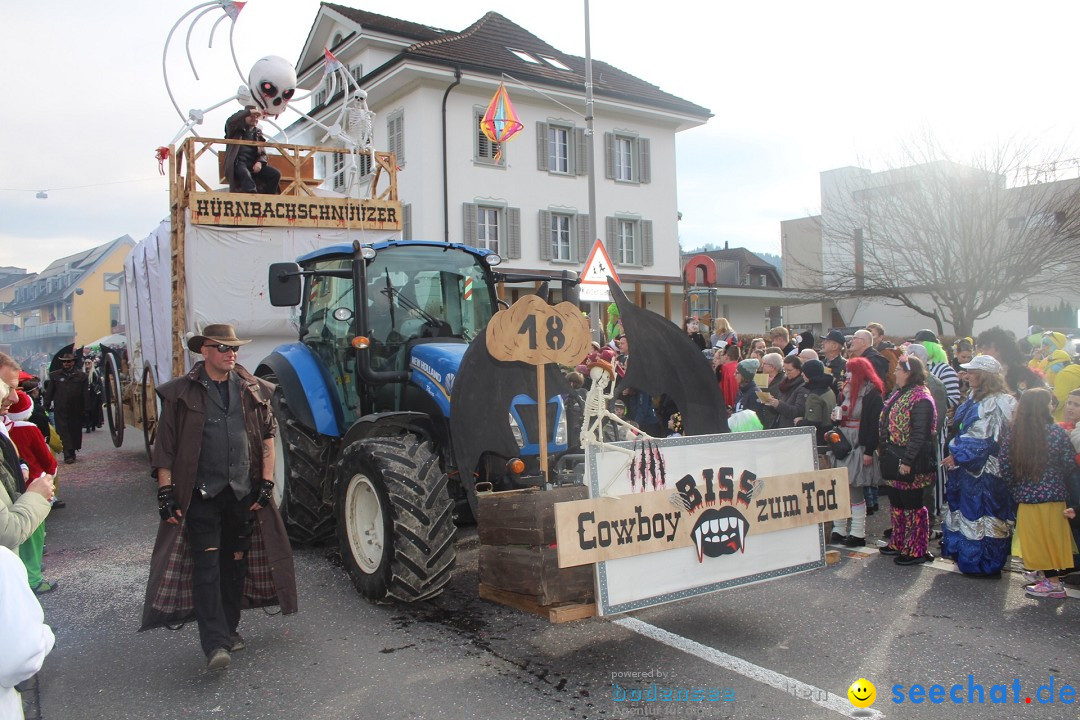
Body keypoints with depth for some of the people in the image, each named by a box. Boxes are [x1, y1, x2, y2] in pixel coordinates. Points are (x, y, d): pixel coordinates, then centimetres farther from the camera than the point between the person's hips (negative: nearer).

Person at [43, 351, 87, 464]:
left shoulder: (81, 375, 3)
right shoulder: (55, 375, 6)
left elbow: (85, 393, 0)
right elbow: (49, 393, 7)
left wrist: (85, 408, -5)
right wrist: (47, 407, 1)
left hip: (76, 409, 1)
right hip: (60, 409, 0)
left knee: (75, 430, 7)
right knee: (63, 431, -6)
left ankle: (72, 452, 20)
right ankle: (68, 455, -8)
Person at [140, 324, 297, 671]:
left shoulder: (253, 390, 6)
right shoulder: (181, 393, -2)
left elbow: (267, 437, 8)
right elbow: (165, 447, -2)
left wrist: (266, 482, 2)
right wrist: (166, 492, -7)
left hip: (244, 494, 3)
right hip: (201, 495, -3)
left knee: (235, 564, 13)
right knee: (206, 565, -7)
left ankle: (229, 629, 29)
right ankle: (215, 643, -6)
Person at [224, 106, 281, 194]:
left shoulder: (258, 133, 23)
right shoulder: (236, 129, 12)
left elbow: (263, 153, 18)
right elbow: (230, 121, -12)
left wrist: (260, 162, -7)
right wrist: (248, 111, -8)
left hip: (254, 164, 4)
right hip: (238, 163, -4)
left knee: (275, 174, -19)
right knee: (245, 173, -39)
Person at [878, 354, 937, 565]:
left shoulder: (920, 398, -16)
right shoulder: (899, 394, 14)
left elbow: (919, 434, -21)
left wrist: (907, 461, -23)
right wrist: (884, 452, 17)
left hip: (909, 463, -10)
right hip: (893, 459, 10)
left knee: (912, 505, 0)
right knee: (896, 503, 18)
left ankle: (917, 551, 10)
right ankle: (898, 544, 31)